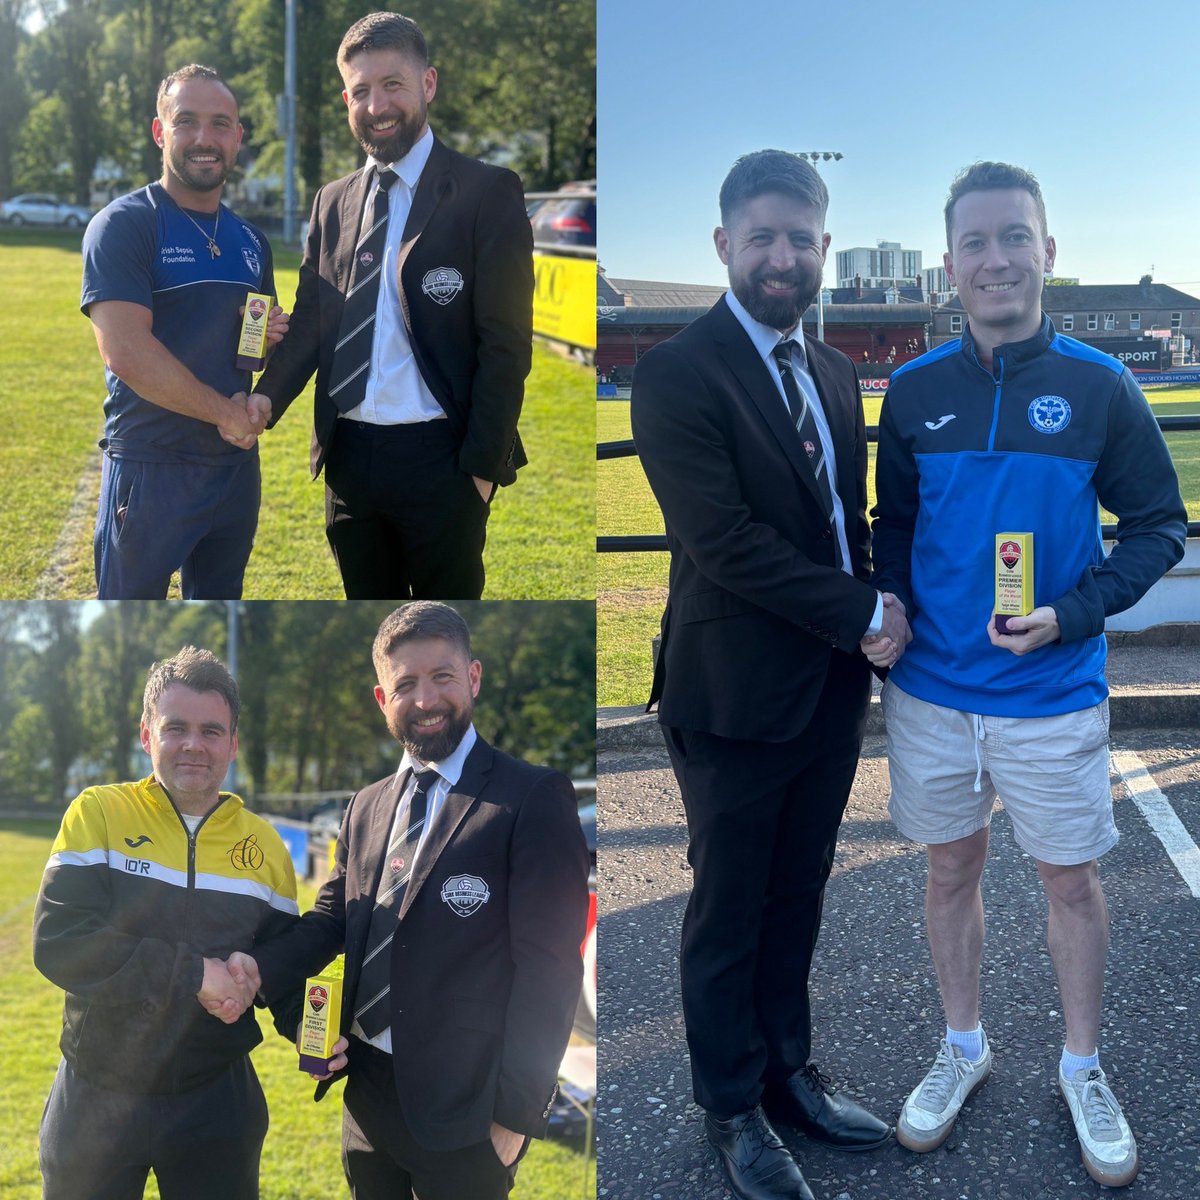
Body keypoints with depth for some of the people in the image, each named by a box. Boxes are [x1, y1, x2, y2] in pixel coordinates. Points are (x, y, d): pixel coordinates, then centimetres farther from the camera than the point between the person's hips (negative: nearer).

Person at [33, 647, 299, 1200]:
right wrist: (193, 973, -20)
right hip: (95, 1101, -2)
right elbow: (57, 942, -16)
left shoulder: (263, 845, 4)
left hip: (218, 1097, 2)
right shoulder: (98, 813, -6)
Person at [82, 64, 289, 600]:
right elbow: (126, 353, -21)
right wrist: (226, 413, -14)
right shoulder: (123, 225, -10)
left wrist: (273, 336, 0)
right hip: (149, 469, -6)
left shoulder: (250, 241, 12)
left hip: (237, 465, 7)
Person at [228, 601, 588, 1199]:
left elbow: (549, 966, -13)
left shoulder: (533, 798, -11)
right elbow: (332, 919, 12)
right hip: (366, 1088, 6)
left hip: (462, 1108, -6)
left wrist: (517, 1114, -15)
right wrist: (260, 967, -9)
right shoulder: (367, 806, 11)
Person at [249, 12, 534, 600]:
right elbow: (308, 324, 12)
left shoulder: (486, 193, -5)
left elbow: (505, 343, -8)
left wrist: (483, 467, -12)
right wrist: (264, 402, -6)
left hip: (438, 457, -5)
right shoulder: (332, 203, 13)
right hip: (349, 456, 5)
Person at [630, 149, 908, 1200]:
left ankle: (787, 1072, 37)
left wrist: (874, 616, -2)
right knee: (730, 912, 10)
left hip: (832, 691, 6)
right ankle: (732, 1106, 28)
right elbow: (723, 540, -21)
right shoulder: (678, 375, -15)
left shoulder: (834, 372, 9)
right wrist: (863, 613, -16)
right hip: (738, 698, -6)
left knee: (797, 899, 19)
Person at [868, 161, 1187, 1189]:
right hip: (931, 689, 2)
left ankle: (1083, 1068, 31)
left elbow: (1159, 525, -3)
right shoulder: (915, 391, 0)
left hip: (1053, 694, -2)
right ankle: (963, 1048, 35)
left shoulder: (1099, 387, -7)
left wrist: (1073, 615, -17)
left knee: (1072, 880, 10)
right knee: (952, 870, 15)